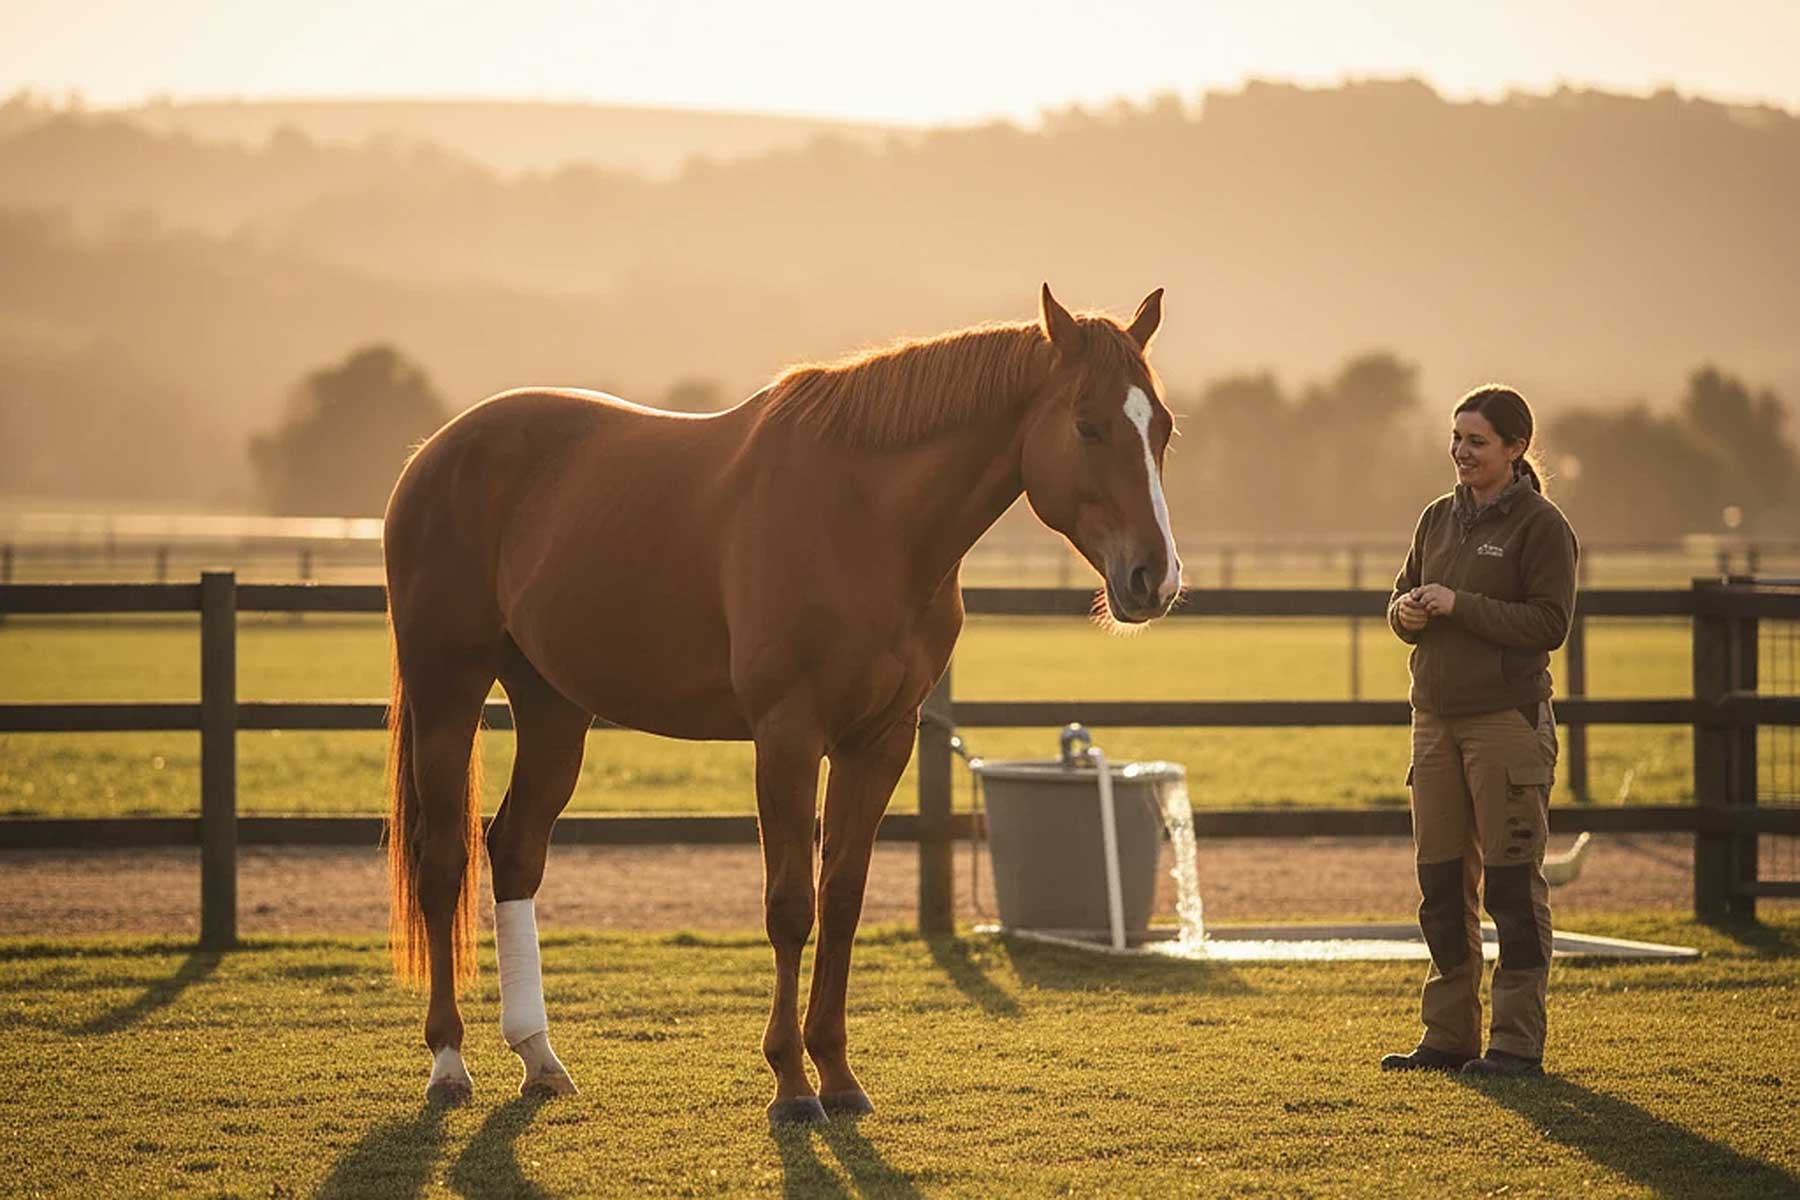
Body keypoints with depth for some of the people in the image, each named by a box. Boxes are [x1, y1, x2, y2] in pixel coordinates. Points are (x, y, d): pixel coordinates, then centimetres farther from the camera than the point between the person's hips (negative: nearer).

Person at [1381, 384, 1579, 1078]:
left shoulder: (1541, 526, -6)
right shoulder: (1439, 518, 13)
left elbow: (1549, 624, -13)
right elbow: (1404, 601, 19)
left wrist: (1458, 605, -17)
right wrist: (1406, 612, -5)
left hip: (1508, 721, -7)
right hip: (1436, 716, 7)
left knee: (1512, 885, -3)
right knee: (1440, 885, 9)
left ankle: (1517, 1042, 1)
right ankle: (1448, 1037, 16)